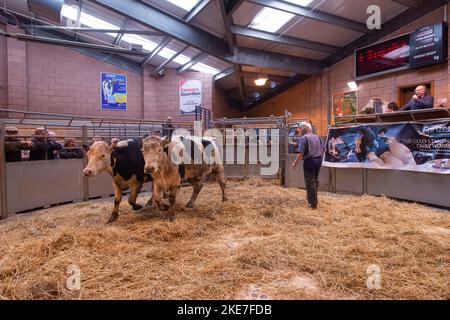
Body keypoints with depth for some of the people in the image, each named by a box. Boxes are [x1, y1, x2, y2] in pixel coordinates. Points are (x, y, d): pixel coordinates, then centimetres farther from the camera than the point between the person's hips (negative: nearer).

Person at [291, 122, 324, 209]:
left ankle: (313, 203, 4)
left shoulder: (303, 138, -13)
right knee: (315, 181, 20)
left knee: (310, 183, 0)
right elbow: (323, 148, 13)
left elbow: (301, 153, -20)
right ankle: (314, 199, 32)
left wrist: (295, 163, -12)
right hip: (318, 160, 8)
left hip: (309, 161, -8)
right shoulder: (317, 137, 10)